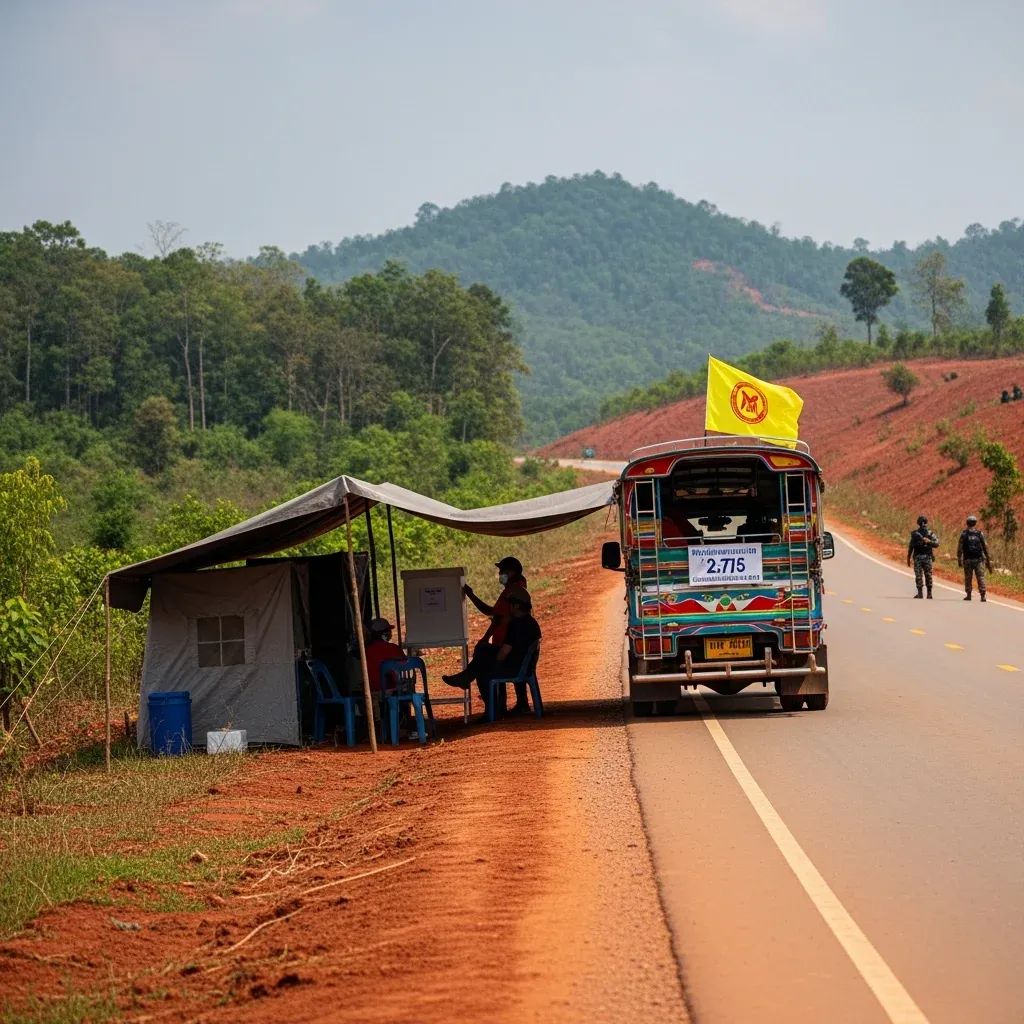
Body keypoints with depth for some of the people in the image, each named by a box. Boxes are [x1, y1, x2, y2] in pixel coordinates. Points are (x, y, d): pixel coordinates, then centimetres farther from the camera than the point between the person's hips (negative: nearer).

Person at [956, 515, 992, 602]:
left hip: (968, 559, 0)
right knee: (980, 577, 0)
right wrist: (988, 559, 10)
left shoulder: (964, 534, -1)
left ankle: (968, 595, 12)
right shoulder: (980, 534, 2)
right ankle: (982, 595, -10)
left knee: (968, 578, 10)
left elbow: (959, 548, -3)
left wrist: (959, 559, 5)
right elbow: (985, 547, 3)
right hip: (978, 559, 0)